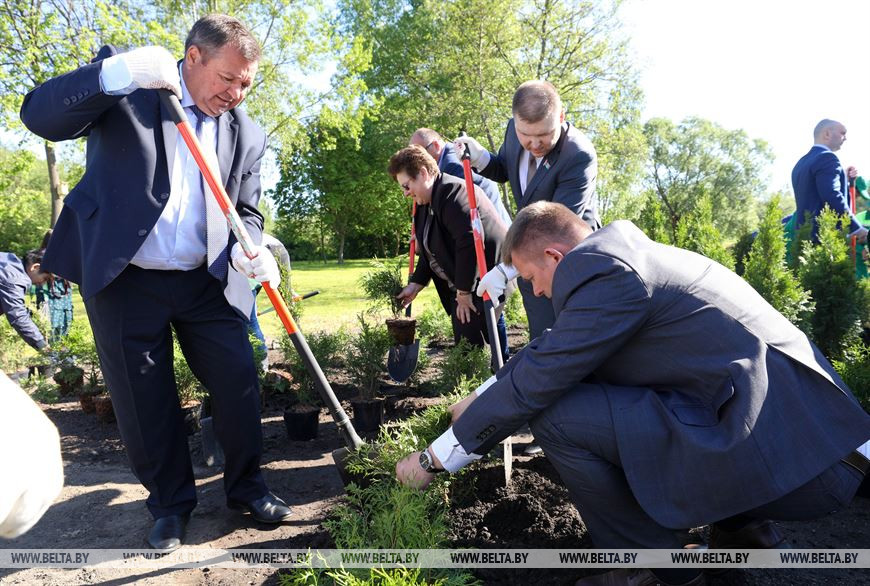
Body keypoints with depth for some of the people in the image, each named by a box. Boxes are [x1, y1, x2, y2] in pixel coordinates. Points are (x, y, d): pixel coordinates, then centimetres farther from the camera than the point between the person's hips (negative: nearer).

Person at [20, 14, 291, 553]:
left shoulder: (247, 134, 3)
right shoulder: (129, 87, -5)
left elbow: (246, 210, 8)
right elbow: (41, 116, -14)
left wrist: (246, 247, -16)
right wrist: (113, 74, -31)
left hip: (208, 281, 2)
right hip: (123, 279, -2)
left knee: (238, 382, 2)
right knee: (144, 401, 7)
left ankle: (246, 487, 25)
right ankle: (170, 503, 28)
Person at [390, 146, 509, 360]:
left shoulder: (453, 192, -17)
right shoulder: (426, 202, 15)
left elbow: (470, 241, -26)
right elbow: (431, 251, 21)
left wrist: (464, 292, -22)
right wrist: (416, 284, 14)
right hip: (461, 287, 10)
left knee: (468, 343, -12)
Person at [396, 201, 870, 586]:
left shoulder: (607, 274, -18)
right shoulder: (624, 249, 11)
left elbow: (532, 383, -17)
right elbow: (550, 348, 20)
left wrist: (432, 459, -4)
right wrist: (480, 399, 28)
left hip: (780, 452, -10)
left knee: (556, 414, -17)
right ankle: (740, 526, 24)